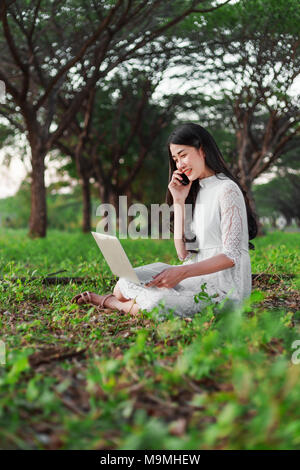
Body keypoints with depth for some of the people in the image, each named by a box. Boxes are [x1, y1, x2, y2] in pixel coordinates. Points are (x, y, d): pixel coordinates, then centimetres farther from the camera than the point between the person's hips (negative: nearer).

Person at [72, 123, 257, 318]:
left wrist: (183, 272, -28)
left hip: (226, 285, -7)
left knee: (158, 304, -30)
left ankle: (110, 301, -1)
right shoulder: (195, 191, 15)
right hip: (199, 276, 7)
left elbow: (231, 256, -17)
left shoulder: (227, 190, -10)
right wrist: (179, 201, 2)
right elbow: (184, 253, 6)